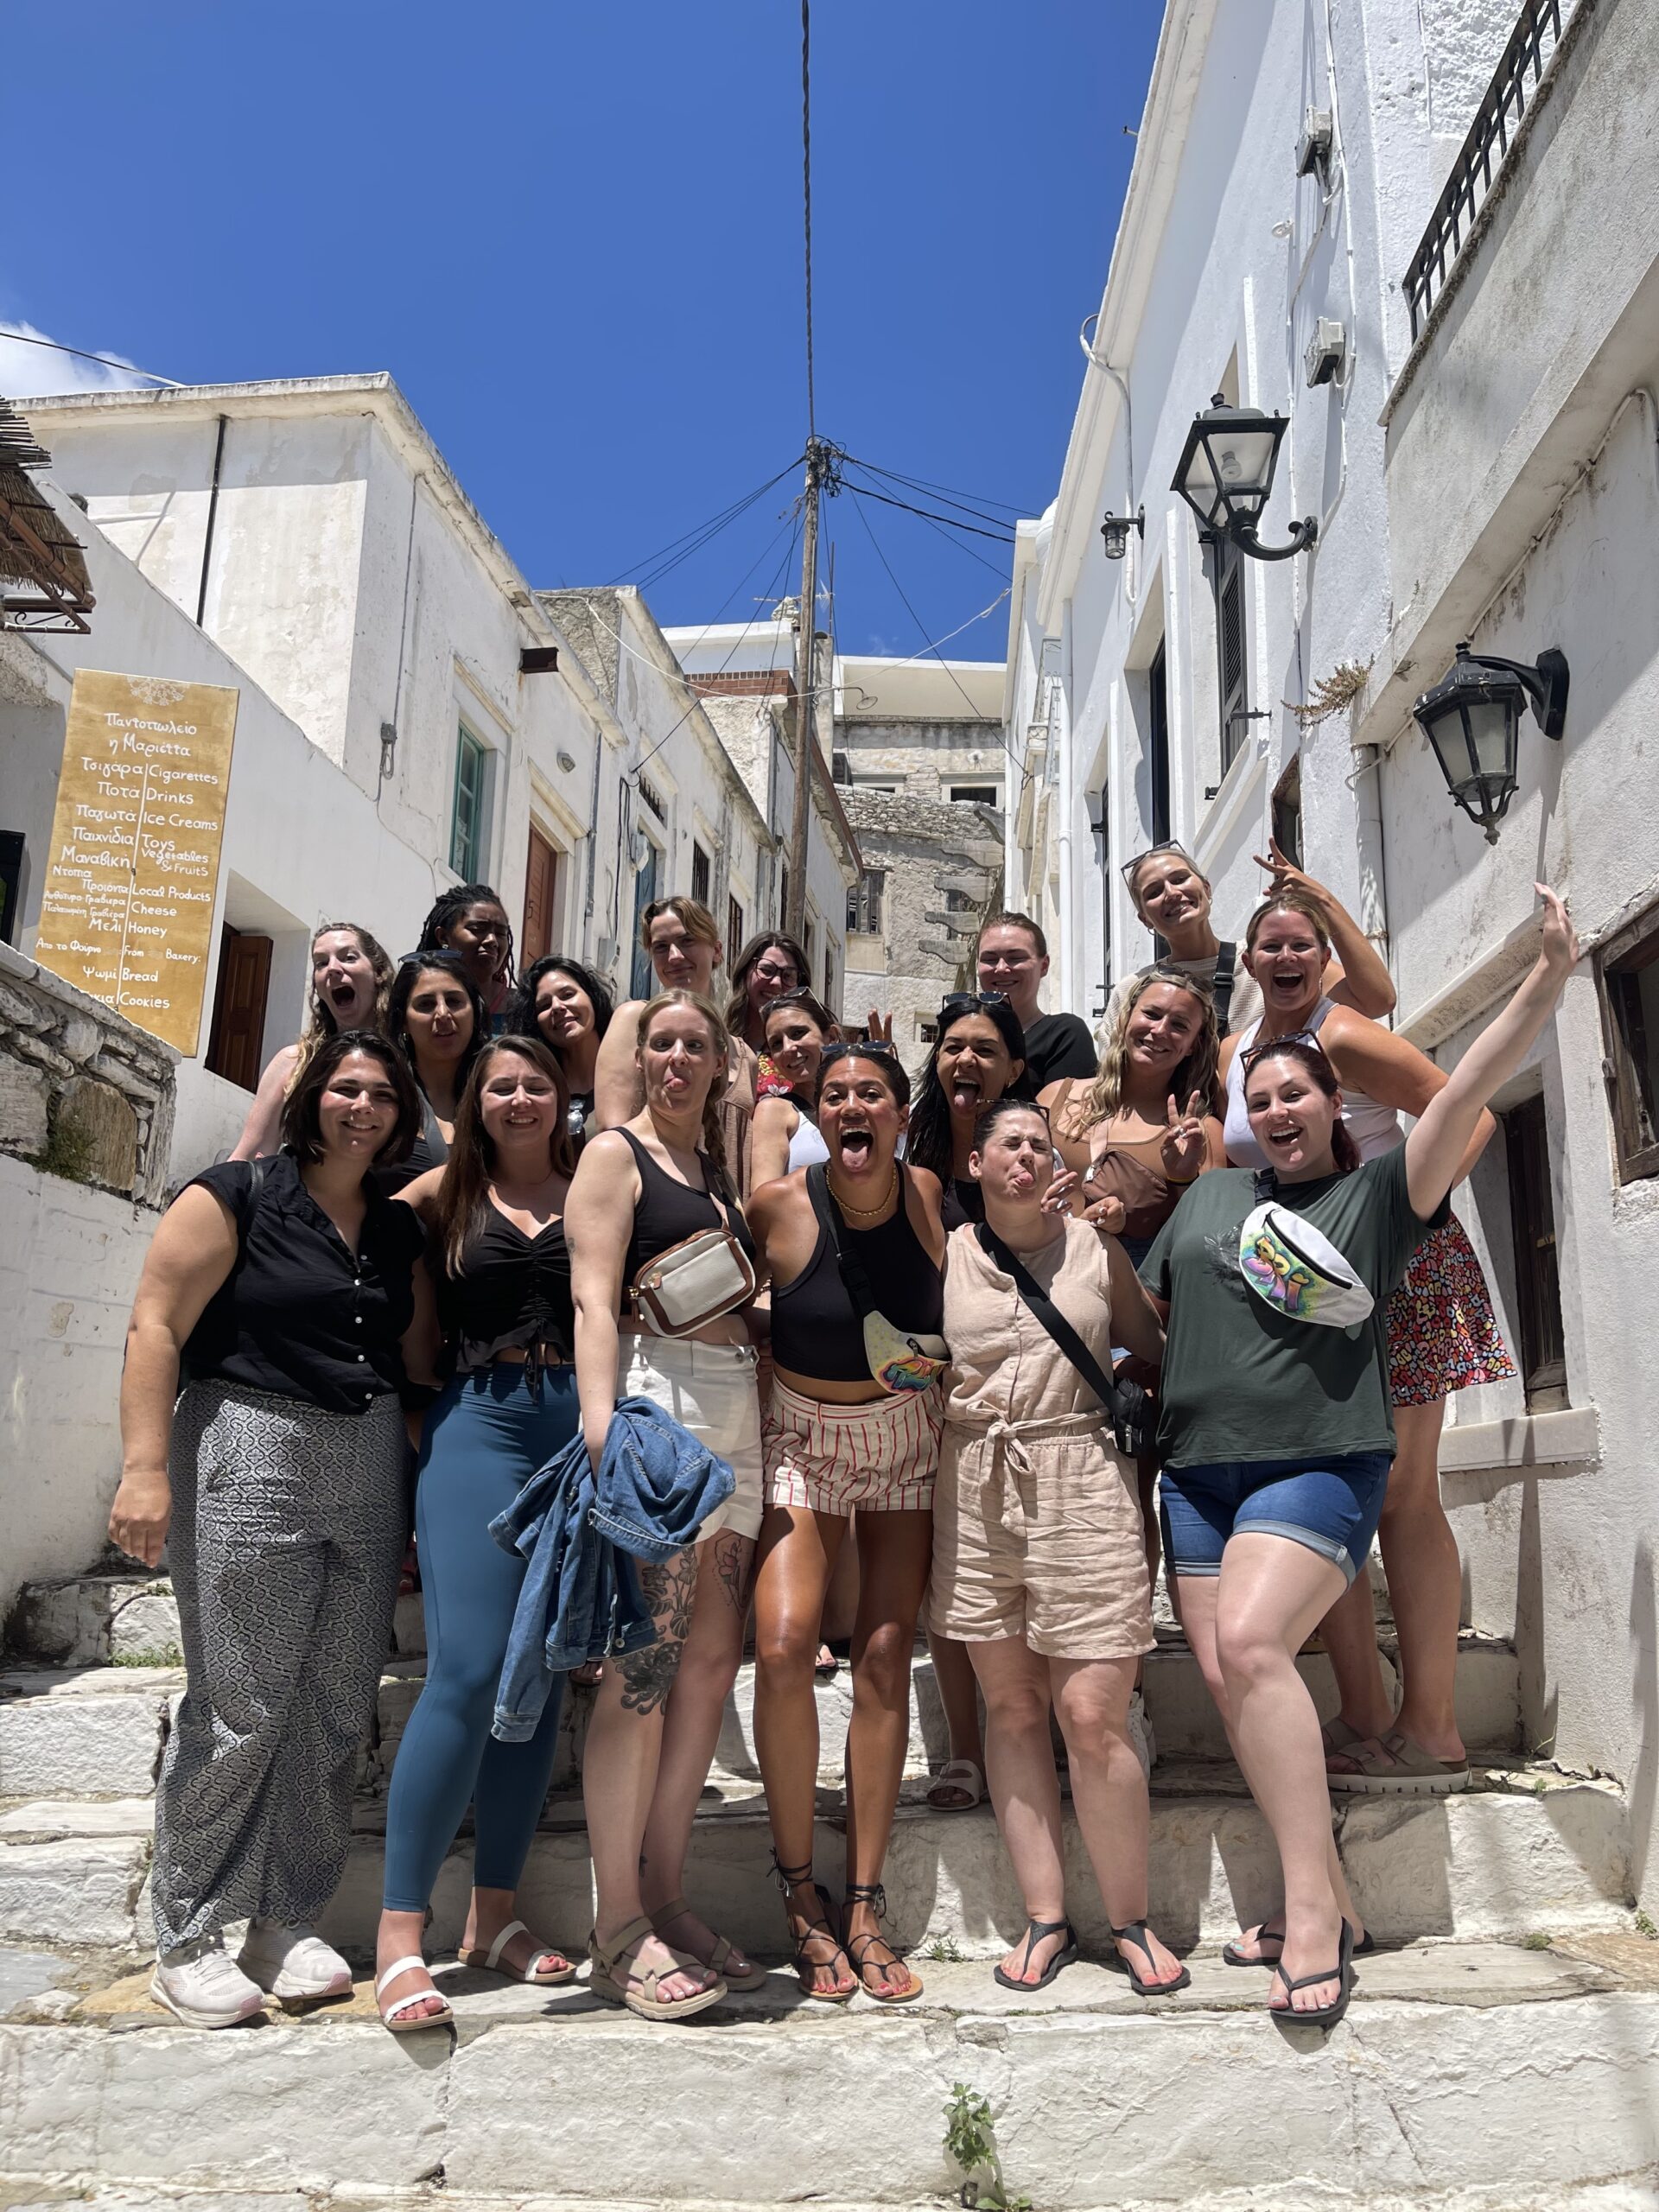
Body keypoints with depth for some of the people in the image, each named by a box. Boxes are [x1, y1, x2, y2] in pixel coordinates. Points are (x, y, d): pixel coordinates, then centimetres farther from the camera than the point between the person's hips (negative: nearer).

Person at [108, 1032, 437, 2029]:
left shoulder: (399, 1229, 13)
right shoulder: (237, 1196, -4)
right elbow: (157, 1327, -10)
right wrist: (145, 1465, -18)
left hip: (369, 1478, 6)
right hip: (250, 1464, -6)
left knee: (337, 1713, 8)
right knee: (239, 1709, -2)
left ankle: (288, 1925, 23)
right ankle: (187, 1941, 15)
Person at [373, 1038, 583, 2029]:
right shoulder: (447, 1193, 10)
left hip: (577, 1429, 2)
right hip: (479, 1430, -2)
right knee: (467, 1671, -11)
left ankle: (495, 1914, 19)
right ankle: (401, 1932, -1)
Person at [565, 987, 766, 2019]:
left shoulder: (719, 1170, 22)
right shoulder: (616, 1153, 2)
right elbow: (594, 1299, -9)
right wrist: (599, 1423, -22)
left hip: (737, 1410, 7)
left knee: (714, 1655, 6)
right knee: (643, 1663, -7)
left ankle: (664, 1889, 16)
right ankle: (619, 1923, 2)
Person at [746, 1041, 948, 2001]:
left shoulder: (927, 1193, -9)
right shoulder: (780, 1205, -17)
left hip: (906, 1440, 2)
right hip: (804, 1437, -2)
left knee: (885, 1659, -2)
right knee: (784, 1644, -18)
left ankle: (866, 1905, 10)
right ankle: (801, 1893, 2)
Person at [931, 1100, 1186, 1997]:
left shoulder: (1096, 1250, 7)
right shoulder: (944, 1257, 8)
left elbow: (1153, 1352, 15)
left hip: (1080, 1479, -2)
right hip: (973, 1484, 2)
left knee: (1090, 1713, -6)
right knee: (1009, 1704, 7)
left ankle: (1130, 1921, 12)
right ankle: (1045, 1917, 18)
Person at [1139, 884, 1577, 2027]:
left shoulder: (1380, 1190, 4)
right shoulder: (1210, 1194, 16)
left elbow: (1467, 1090, -9)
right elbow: (1142, 1308, 24)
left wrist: (1548, 978, -19)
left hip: (1320, 1462, -5)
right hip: (1199, 1465, 5)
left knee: (1251, 1644, -24)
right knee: (1225, 1676, 0)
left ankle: (1313, 1907, -13)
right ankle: (1328, 1905, 14)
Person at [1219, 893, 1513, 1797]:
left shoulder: (1345, 1038, -12)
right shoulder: (1234, 1052, 9)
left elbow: (1471, 1114, -13)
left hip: (1395, 1275, -7)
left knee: (1403, 1497, -5)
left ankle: (1432, 1729, 3)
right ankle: (1363, 1715, 15)